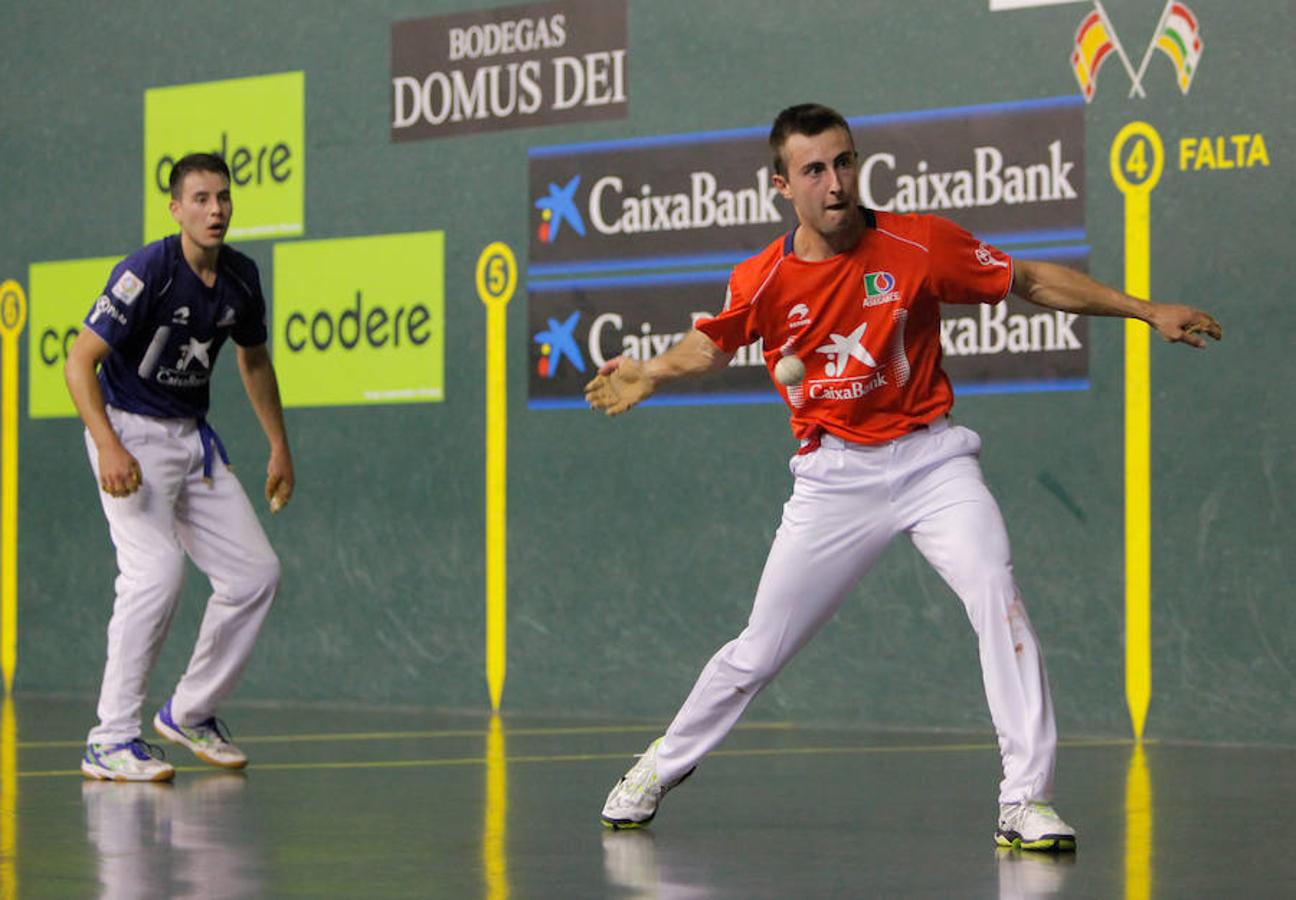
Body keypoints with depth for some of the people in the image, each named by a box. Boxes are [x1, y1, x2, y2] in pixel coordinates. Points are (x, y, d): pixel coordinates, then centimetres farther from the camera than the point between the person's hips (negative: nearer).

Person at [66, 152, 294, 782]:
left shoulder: (240, 277, 2)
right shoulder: (147, 271, -19)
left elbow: (254, 359, 21)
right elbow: (80, 361, -20)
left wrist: (279, 446, 20)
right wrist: (108, 447, -31)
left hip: (194, 437, 7)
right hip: (130, 430, -7)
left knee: (255, 572, 2)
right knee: (156, 570, -25)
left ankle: (190, 712, 20)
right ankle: (111, 740, -19)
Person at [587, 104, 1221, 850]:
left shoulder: (920, 243, -11)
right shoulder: (763, 281, -6)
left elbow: (1033, 281, 0)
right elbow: (714, 346, 15)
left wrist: (1146, 311, -1)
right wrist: (652, 374, -5)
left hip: (930, 459, -1)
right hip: (833, 477, 1)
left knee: (995, 590, -24)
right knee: (760, 650, 6)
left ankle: (1027, 801, -20)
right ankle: (664, 765, 33)